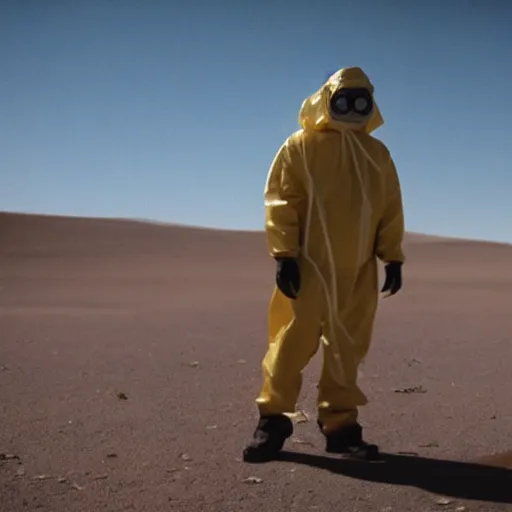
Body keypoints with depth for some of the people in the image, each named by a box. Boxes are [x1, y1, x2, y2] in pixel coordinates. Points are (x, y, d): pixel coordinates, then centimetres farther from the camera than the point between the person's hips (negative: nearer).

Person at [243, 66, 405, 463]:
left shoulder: (377, 154, 13)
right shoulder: (301, 146, -1)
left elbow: (391, 210, 13)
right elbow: (280, 202, -5)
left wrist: (392, 258, 7)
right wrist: (284, 256, -12)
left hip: (358, 270, 5)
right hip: (309, 264, -4)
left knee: (347, 349, 8)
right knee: (293, 342, -4)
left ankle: (340, 426, 16)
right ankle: (273, 420, 8)